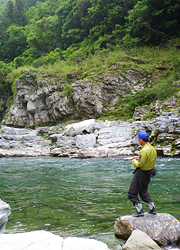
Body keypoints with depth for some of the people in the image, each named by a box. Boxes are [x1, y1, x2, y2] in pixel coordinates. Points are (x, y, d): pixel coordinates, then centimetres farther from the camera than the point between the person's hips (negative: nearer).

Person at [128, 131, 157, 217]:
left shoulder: (144, 150, -24)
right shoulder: (152, 148, 6)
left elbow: (140, 164, -24)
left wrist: (134, 161, -5)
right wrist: (138, 157, 13)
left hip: (141, 174, -9)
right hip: (148, 174, 9)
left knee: (131, 193, 1)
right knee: (143, 192, 23)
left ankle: (140, 211, 0)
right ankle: (152, 209, 22)